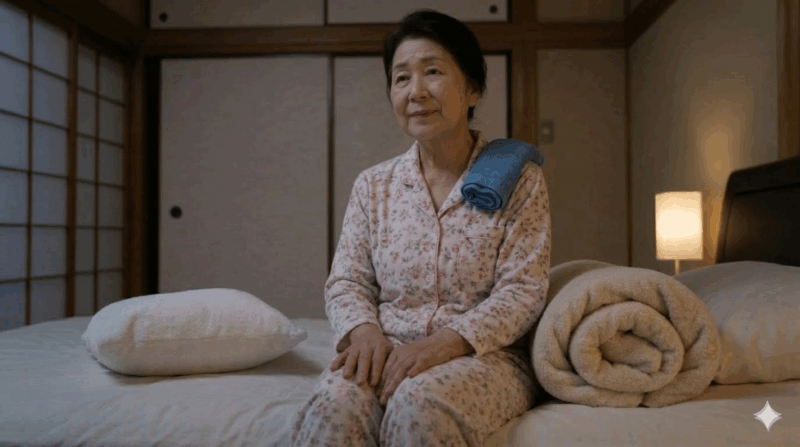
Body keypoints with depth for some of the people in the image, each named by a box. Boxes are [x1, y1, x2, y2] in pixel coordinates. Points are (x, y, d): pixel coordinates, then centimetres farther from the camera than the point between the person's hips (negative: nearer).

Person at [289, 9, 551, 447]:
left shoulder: (519, 180, 2)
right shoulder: (372, 185, 11)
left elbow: (522, 291, -5)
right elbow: (346, 281, 9)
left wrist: (447, 341, -19)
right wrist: (364, 329, -13)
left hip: (483, 356, -1)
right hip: (388, 351, 2)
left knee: (418, 404, -34)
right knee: (331, 406, -31)